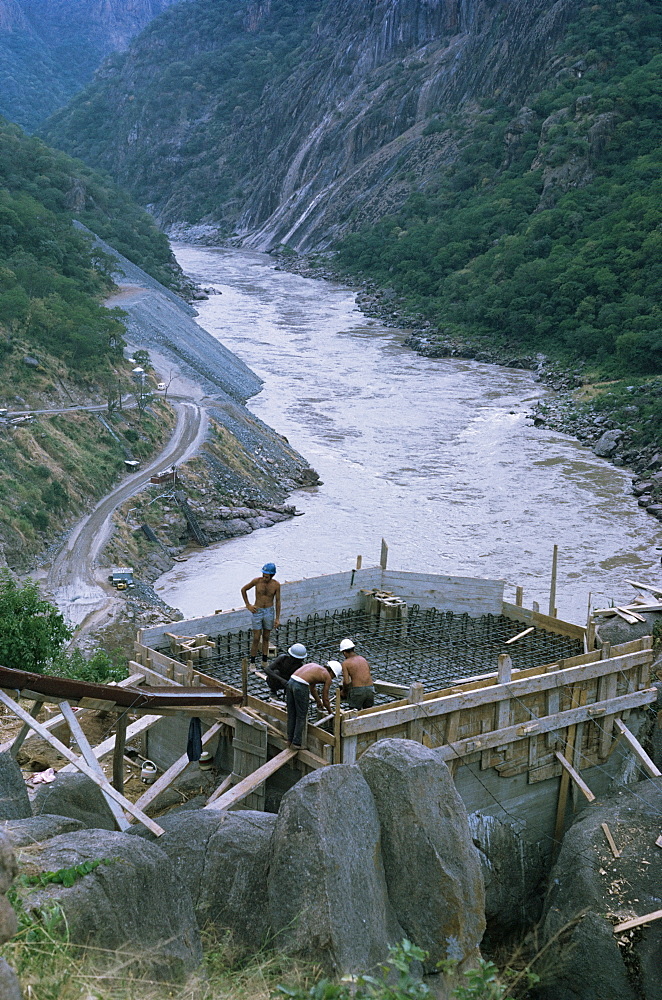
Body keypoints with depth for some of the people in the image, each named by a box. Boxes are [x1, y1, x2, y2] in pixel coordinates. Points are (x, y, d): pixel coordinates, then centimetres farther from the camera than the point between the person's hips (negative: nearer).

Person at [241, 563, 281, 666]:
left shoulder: (276, 585, -8)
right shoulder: (257, 581, -12)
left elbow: (278, 601, 0)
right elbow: (243, 589, 3)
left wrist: (277, 618, -2)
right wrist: (248, 605, -1)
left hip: (269, 612, 2)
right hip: (257, 611, -2)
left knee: (266, 638, 12)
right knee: (256, 639, -2)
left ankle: (264, 661, 22)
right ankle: (252, 663, 8)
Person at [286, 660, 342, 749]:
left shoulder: (315, 666, 29)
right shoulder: (327, 677, 9)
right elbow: (325, 699, 15)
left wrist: (318, 701, 56)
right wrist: (330, 711, 34)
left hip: (290, 682, 7)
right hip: (300, 686, -7)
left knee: (291, 715, 20)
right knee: (301, 717, 8)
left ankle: (290, 740, 30)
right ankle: (296, 743, 13)